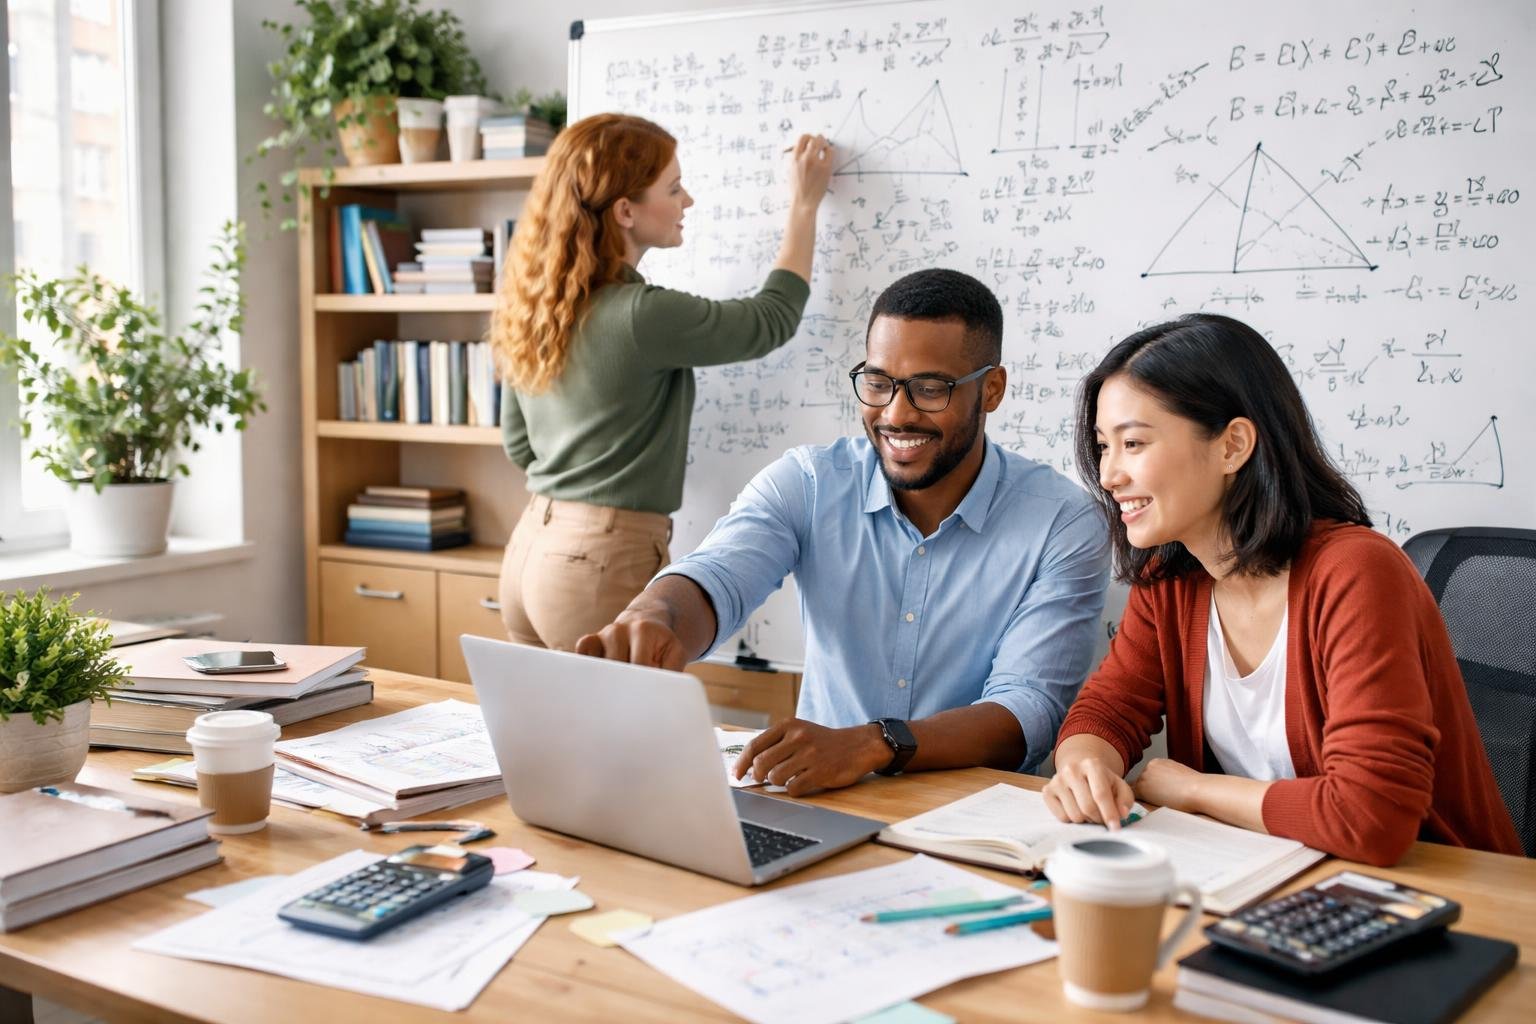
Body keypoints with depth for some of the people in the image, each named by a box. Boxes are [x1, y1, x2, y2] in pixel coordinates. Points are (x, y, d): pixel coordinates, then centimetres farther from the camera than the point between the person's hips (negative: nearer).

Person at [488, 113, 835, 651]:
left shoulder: (533, 303, 5)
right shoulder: (641, 316, -19)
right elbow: (771, 321, -4)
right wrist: (805, 205, 7)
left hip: (532, 545, 9)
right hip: (604, 562, -8)